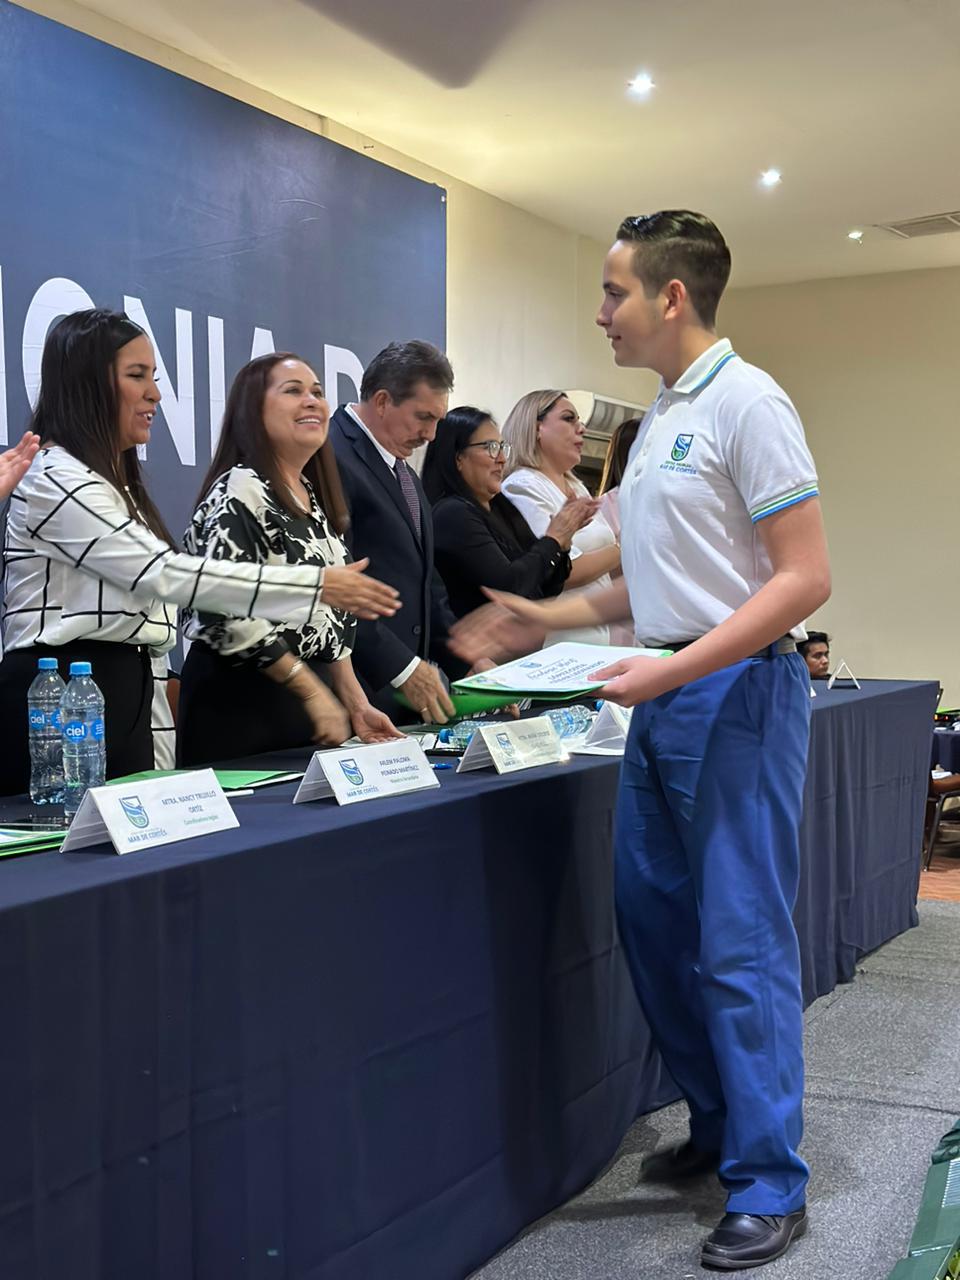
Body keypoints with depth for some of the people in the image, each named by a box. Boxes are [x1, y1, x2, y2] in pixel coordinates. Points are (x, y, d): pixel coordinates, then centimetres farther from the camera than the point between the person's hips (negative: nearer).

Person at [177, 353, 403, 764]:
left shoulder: (317, 498, 13)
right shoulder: (240, 494, -13)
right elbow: (228, 616, -20)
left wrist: (357, 704, 10)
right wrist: (312, 691, -14)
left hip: (309, 702, 8)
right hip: (239, 706, -8)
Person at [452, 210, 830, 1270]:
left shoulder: (744, 401, -11)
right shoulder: (659, 418, 15)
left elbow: (803, 576, -17)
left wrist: (676, 668, -23)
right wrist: (553, 616, 16)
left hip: (737, 693, -9)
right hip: (664, 698, 9)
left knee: (740, 941, -4)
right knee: (654, 922, 13)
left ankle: (768, 1183, 8)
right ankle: (718, 1125, 29)